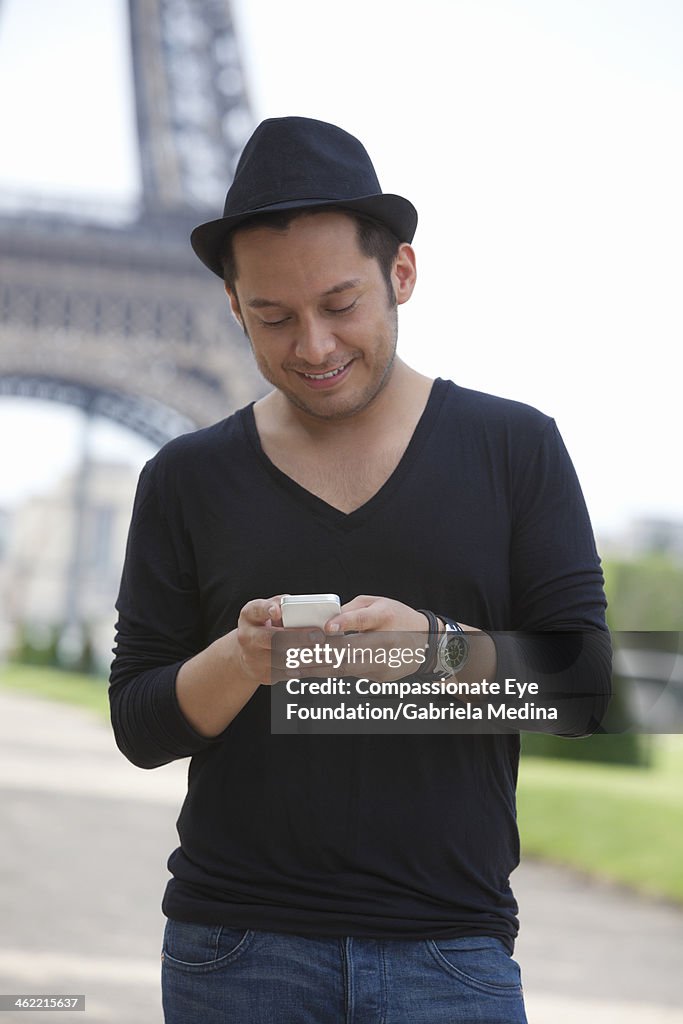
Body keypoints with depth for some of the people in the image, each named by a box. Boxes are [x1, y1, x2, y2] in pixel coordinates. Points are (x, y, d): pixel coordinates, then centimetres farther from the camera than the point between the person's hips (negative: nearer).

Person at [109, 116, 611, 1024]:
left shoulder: (517, 449, 5)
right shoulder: (187, 481, 7)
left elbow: (584, 686, 0)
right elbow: (139, 726, 6)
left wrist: (435, 647, -18)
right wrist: (239, 661, -14)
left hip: (451, 950, -1)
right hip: (236, 947, 1)